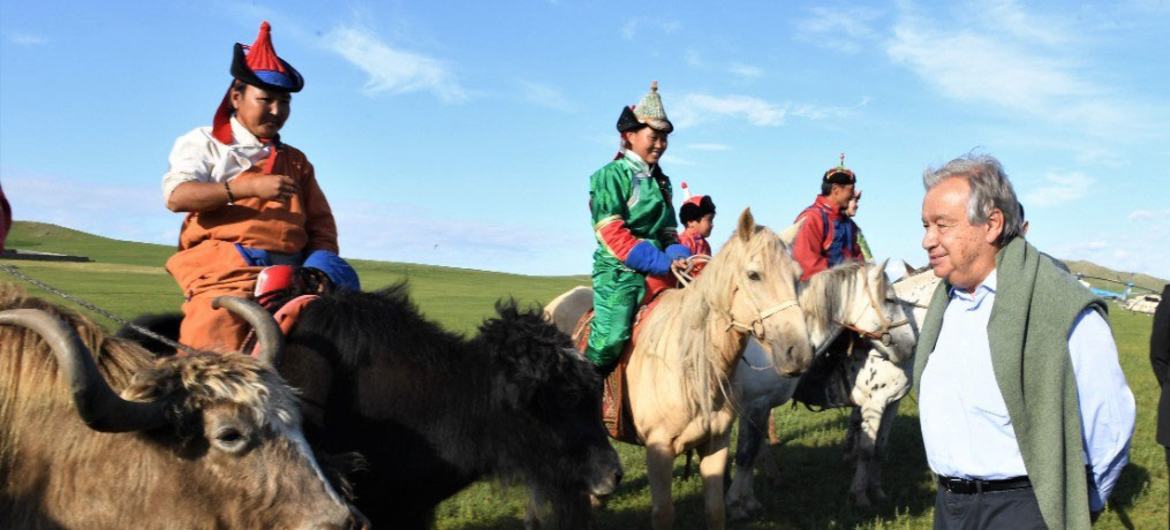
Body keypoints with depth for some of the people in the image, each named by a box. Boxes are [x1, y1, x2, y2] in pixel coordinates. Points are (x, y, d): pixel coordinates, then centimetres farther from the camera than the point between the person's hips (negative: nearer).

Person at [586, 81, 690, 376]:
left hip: (657, 273, 7)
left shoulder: (661, 182, 19)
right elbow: (611, 233, -13)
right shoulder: (612, 175, -3)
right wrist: (660, 261, -19)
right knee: (610, 339, -22)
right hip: (619, 271, -7)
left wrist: (678, 257, -5)